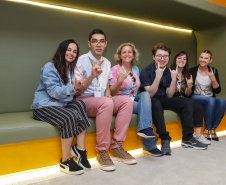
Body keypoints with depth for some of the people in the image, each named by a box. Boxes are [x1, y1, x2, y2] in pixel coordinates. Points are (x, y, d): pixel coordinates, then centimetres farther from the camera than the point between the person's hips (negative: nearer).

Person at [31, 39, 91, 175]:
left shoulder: (71, 68, 17)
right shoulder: (49, 67, -7)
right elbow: (53, 91, -19)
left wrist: (78, 87, -7)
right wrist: (73, 88, -33)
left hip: (62, 104, 7)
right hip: (44, 106, -6)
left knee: (80, 104, -24)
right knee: (70, 116, -32)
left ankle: (79, 148, -22)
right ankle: (65, 161, -20)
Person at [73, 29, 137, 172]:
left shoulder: (107, 63, 13)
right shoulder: (81, 61, -6)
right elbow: (77, 92, -10)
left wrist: (108, 94, -3)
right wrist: (92, 76, -25)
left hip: (103, 102, 6)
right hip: (84, 101, -6)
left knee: (126, 100, -19)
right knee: (106, 103, -36)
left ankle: (117, 147, -16)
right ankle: (102, 151, -25)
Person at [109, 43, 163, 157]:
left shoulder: (135, 69, 16)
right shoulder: (115, 69, -3)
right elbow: (112, 92, -9)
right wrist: (120, 81, -27)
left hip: (134, 99, 5)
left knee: (145, 94, -27)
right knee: (146, 107, -27)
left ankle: (144, 129, -36)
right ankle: (149, 146, -27)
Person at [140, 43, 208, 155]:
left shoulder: (168, 72, 7)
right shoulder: (146, 72, -9)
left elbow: (169, 96, 0)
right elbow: (150, 94, -19)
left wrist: (173, 79, -13)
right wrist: (158, 77, -29)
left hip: (163, 100, 6)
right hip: (151, 101, -6)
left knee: (187, 103, -11)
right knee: (156, 103, -39)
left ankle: (187, 138, -10)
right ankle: (165, 139, -34)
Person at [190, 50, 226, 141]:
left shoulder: (213, 71, 8)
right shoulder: (192, 71, 0)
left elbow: (217, 91, 2)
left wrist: (213, 79, -14)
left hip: (211, 99, 3)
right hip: (195, 98, -3)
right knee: (211, 100, -33)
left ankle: (213, 128, -18)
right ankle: (207, 128, -20)